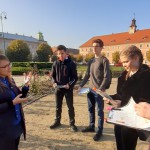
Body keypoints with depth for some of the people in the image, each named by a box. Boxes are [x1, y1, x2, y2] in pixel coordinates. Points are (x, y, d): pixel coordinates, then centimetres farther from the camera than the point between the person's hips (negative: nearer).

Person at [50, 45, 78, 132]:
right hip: (58, 88, 4)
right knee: (58, 106, 16)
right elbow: (53, 75, 11)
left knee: (70, 107, 6)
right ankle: (57, 121, 34)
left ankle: (72, 123, 22)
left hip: (68, 89, -3)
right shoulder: (55, 63, 2)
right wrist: (54, 82, -6)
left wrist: (69, 84, -21)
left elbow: (75, 77, -7)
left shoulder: (71, 64, -8)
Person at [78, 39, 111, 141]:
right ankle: (91, 126, 32)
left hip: (99, 90, -7)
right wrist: (81, 85, 10)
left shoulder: (104, 60, -8)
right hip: (90, 90, 7)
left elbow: (107, 77, -13)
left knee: (100, 111, 3)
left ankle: (100, 131, 16)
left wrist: (101, 88, -21)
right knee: (91, 109, 16)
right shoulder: (90, 61, 12)